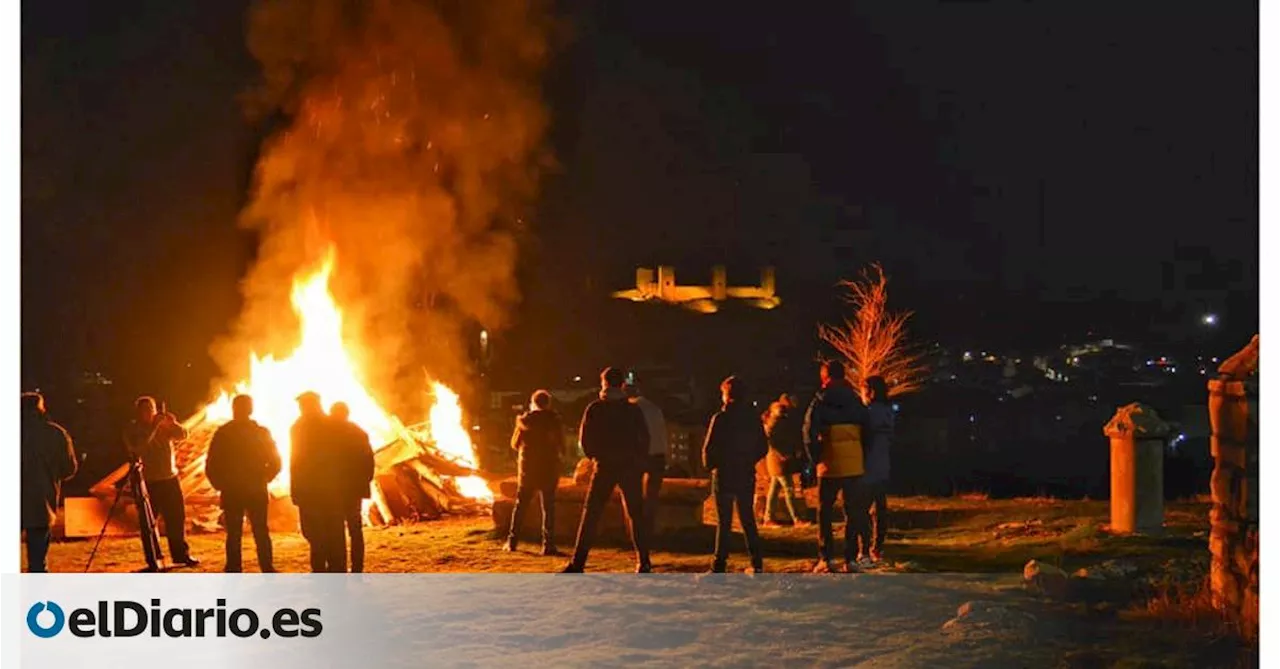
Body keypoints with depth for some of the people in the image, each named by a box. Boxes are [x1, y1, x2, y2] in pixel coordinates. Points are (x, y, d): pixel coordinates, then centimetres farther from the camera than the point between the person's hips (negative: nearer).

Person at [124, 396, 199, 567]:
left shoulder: (164, 426, 8)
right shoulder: (132, 430, -3)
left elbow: (182, 435, -2)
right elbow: (138, 446, -20)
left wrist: (172, 423, -19)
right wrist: (154, 427, -22)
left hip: (170, 479, 4)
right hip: (148, 482, -4)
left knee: (177, 519, 8)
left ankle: (181, 555, 17)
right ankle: (152, 561, 5)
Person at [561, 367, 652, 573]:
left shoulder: (594, 409, -2)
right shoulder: (633, 410, 1)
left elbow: (584, 439, -1)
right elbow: (644, 439, 1)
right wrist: (639, 462, 12)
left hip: (605, 467, -1)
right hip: (630, 468, 1)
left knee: (591, 515, 1)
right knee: (636, 515, 8)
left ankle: (577, 563, -6)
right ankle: (643, 562, 4)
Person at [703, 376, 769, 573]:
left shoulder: (720, 418, -13)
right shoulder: (753, 418, 3)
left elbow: (709, 448, -14)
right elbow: (763, 448, 8)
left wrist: (709, 465, 4)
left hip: (724, 476, -4)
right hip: (746, 476, 4)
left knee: (724, 522, -1)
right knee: (748, 520, 13)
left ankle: (719, 566, -2)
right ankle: (757, 563, 12)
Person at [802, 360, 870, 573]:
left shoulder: (820, 402, -2)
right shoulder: (855, 402, 8)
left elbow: (809, 434, -7)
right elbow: (865, 431, 9)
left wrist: (816, 460, 2)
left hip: (829, 466, -2)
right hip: (854, 465, 3)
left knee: (825, 511, 7)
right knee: (853, 511, 6)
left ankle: (826, 558, 2)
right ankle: (851, 559, 2)